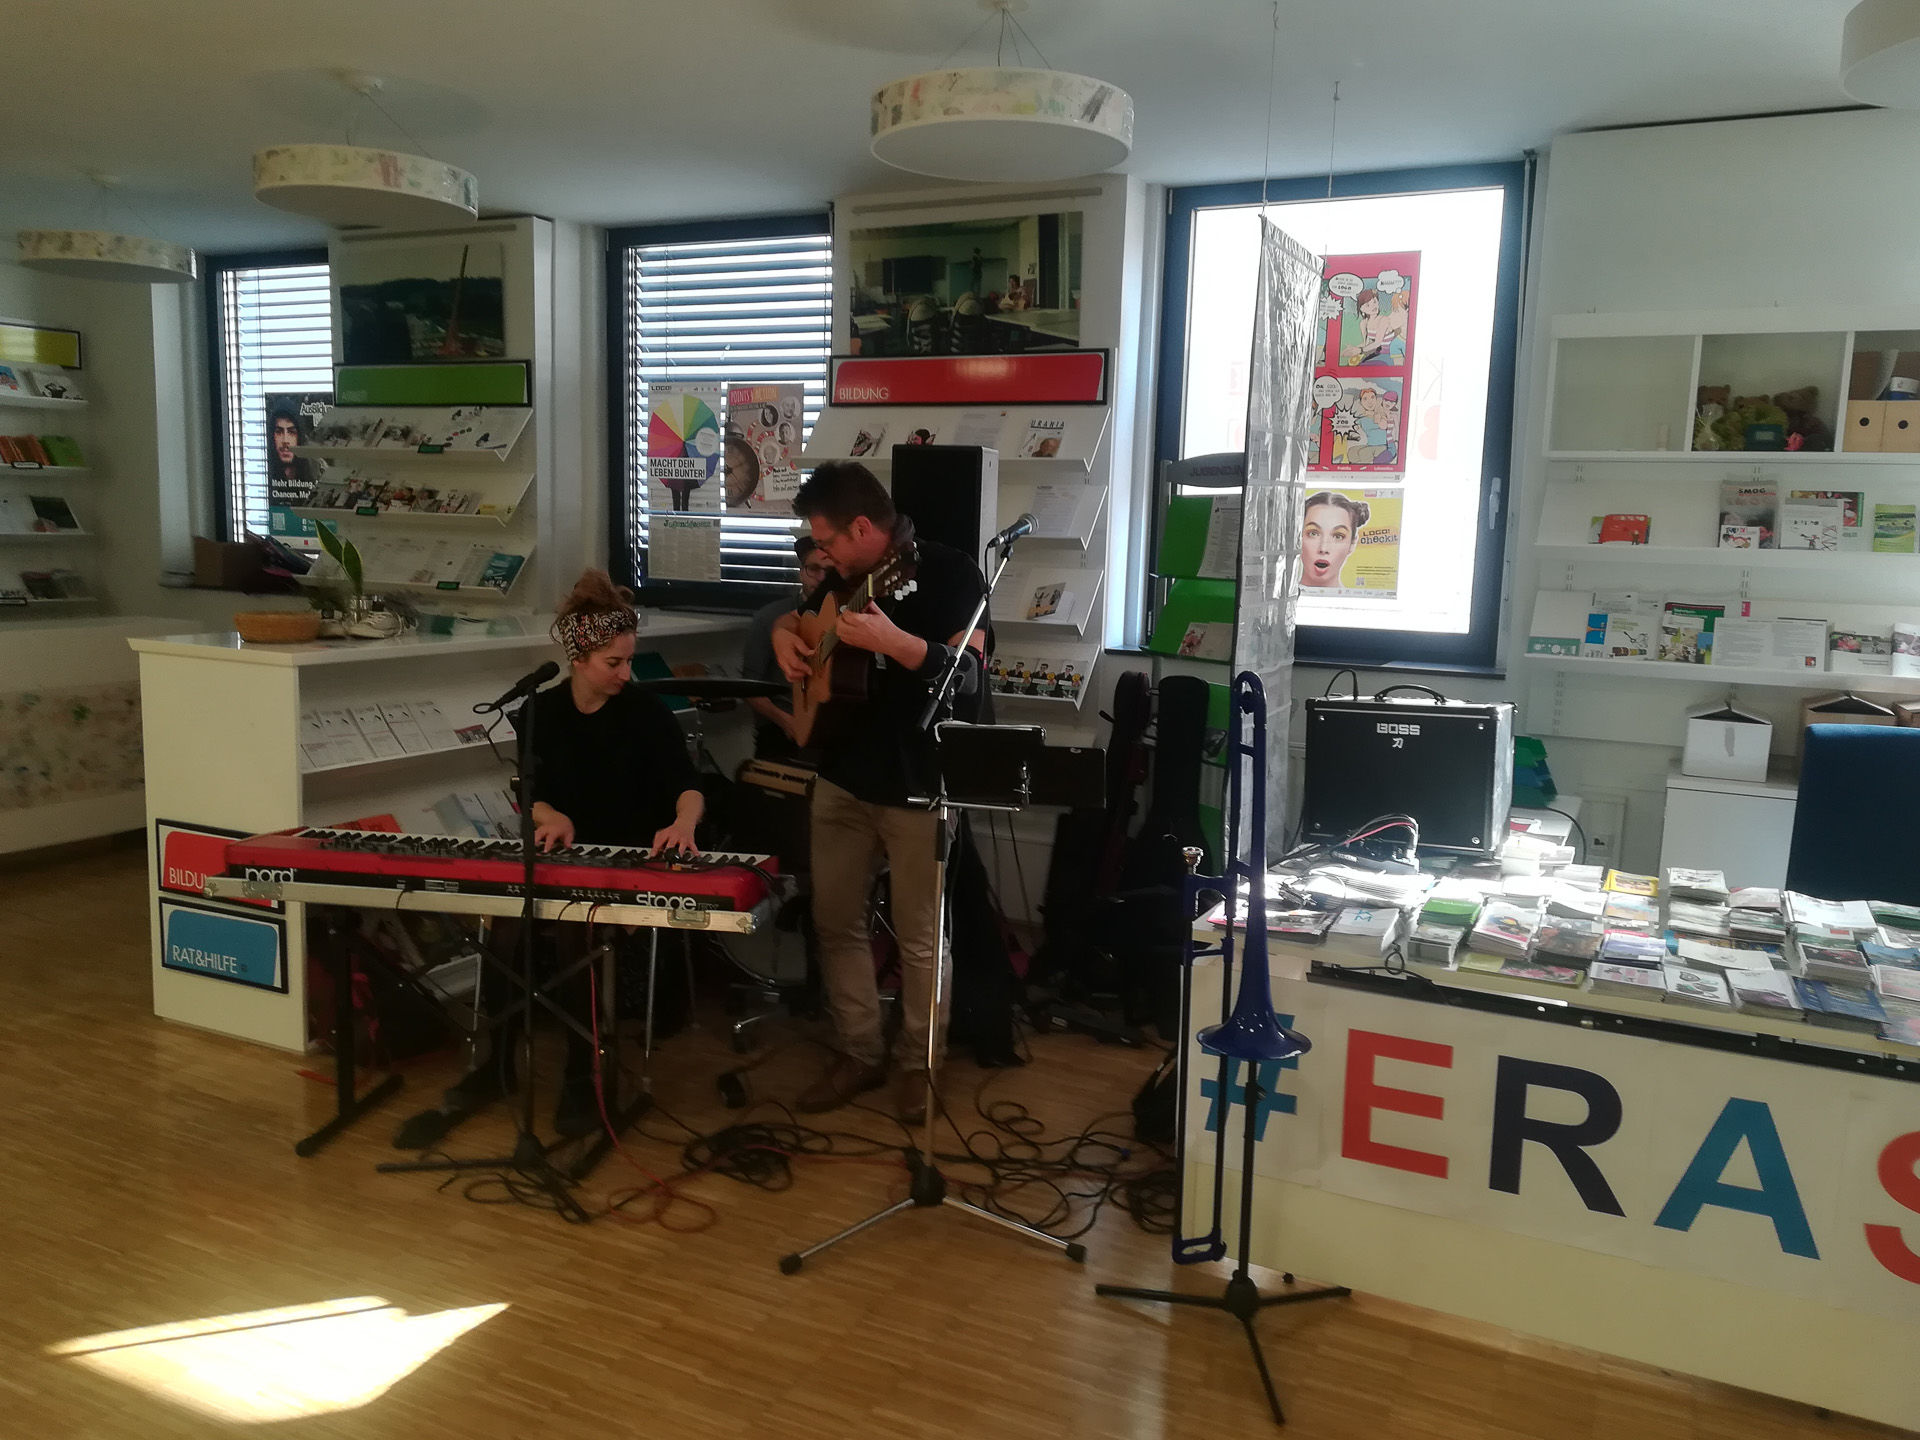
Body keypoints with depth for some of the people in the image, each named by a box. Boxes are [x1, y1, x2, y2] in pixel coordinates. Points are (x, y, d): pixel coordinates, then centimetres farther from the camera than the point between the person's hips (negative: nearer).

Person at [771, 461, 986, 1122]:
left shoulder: (950, 573, -14)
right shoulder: (848, 578, 6)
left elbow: (968, 672, -23)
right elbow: (796, 617, 25)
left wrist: (895, 641, -37)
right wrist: (784, 636, 3)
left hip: (918, 786, -7)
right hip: (842, 777, 7)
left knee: (919, 936, 4)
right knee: (835, 920, 12)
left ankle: (919, 1063, 23)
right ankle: (860, 1053, 26)